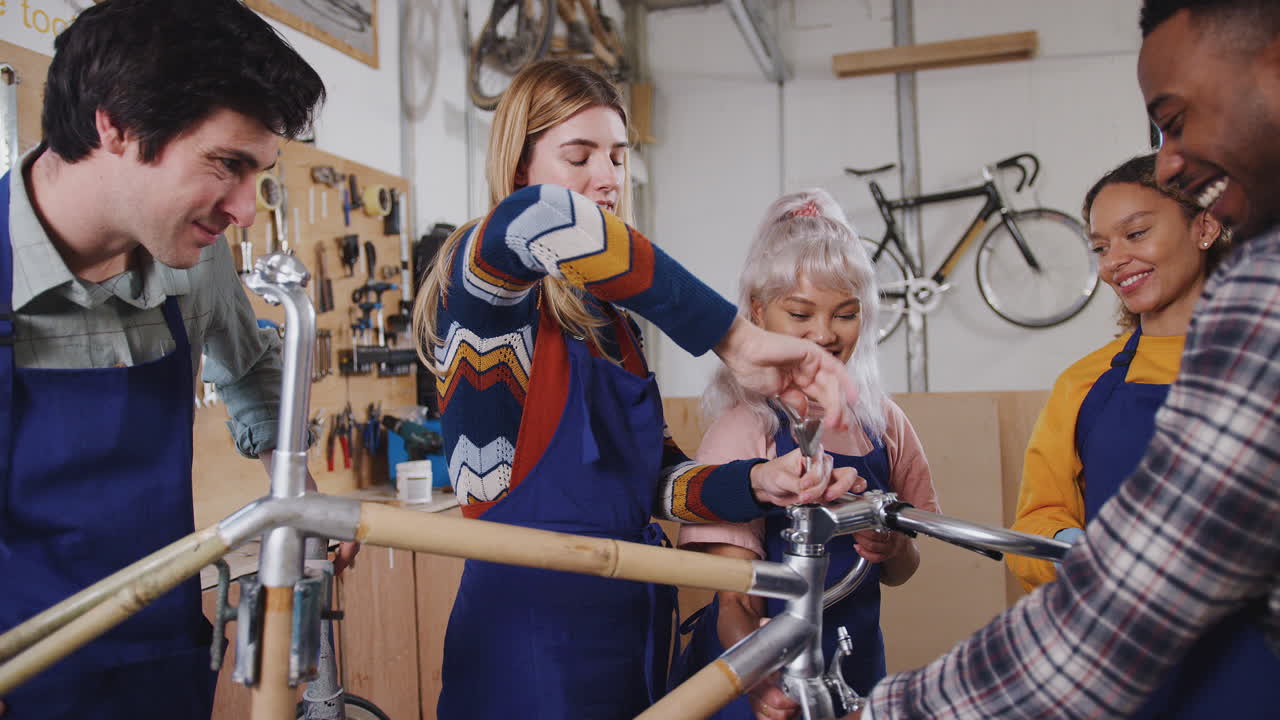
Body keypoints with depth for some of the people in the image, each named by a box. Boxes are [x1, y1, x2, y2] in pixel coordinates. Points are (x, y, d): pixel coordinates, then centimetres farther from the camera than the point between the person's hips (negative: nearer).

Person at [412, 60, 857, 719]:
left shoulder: (606, 318, 14)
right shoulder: (486, 278, -9)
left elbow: (655, 478, 7)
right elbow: (537, 218, -34)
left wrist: (757, 483, -12)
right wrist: (731, 339, -34)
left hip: (630, 633, 7)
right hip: (531, 643, -7)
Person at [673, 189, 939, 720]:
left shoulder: (882, 423, -1)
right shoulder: (744, 429, -17)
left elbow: (899, 574, 7)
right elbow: (737, 603, -20)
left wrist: (896, 549, -14)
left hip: (857, 668, 5)